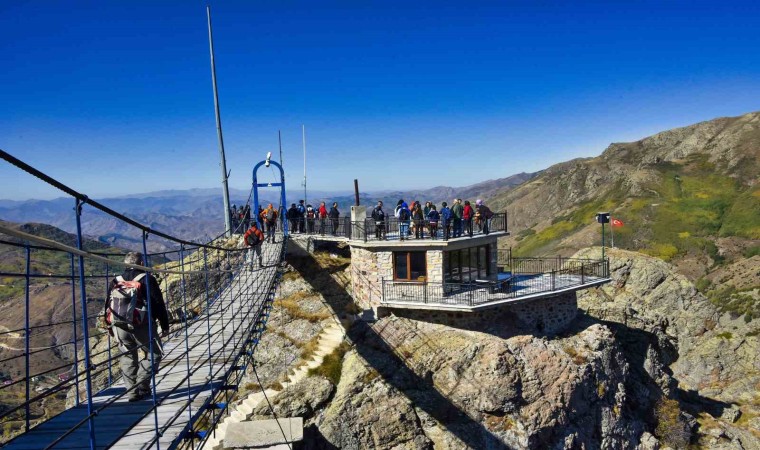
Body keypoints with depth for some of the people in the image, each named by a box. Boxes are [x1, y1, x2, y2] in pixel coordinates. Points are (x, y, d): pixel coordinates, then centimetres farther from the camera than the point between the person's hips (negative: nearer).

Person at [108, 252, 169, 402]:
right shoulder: (147, 279, -3)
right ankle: (142, 384, -3)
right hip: (141, 325, -5)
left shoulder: (116, 281, 12)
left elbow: (108, 306, 17)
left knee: (127, 357, 15)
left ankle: (132, 391, 14)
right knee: (154, 353, 9)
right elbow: (159, 304, -5)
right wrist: (165, 325, 2)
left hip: (119, 326, 5)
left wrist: (110, 327, 28)